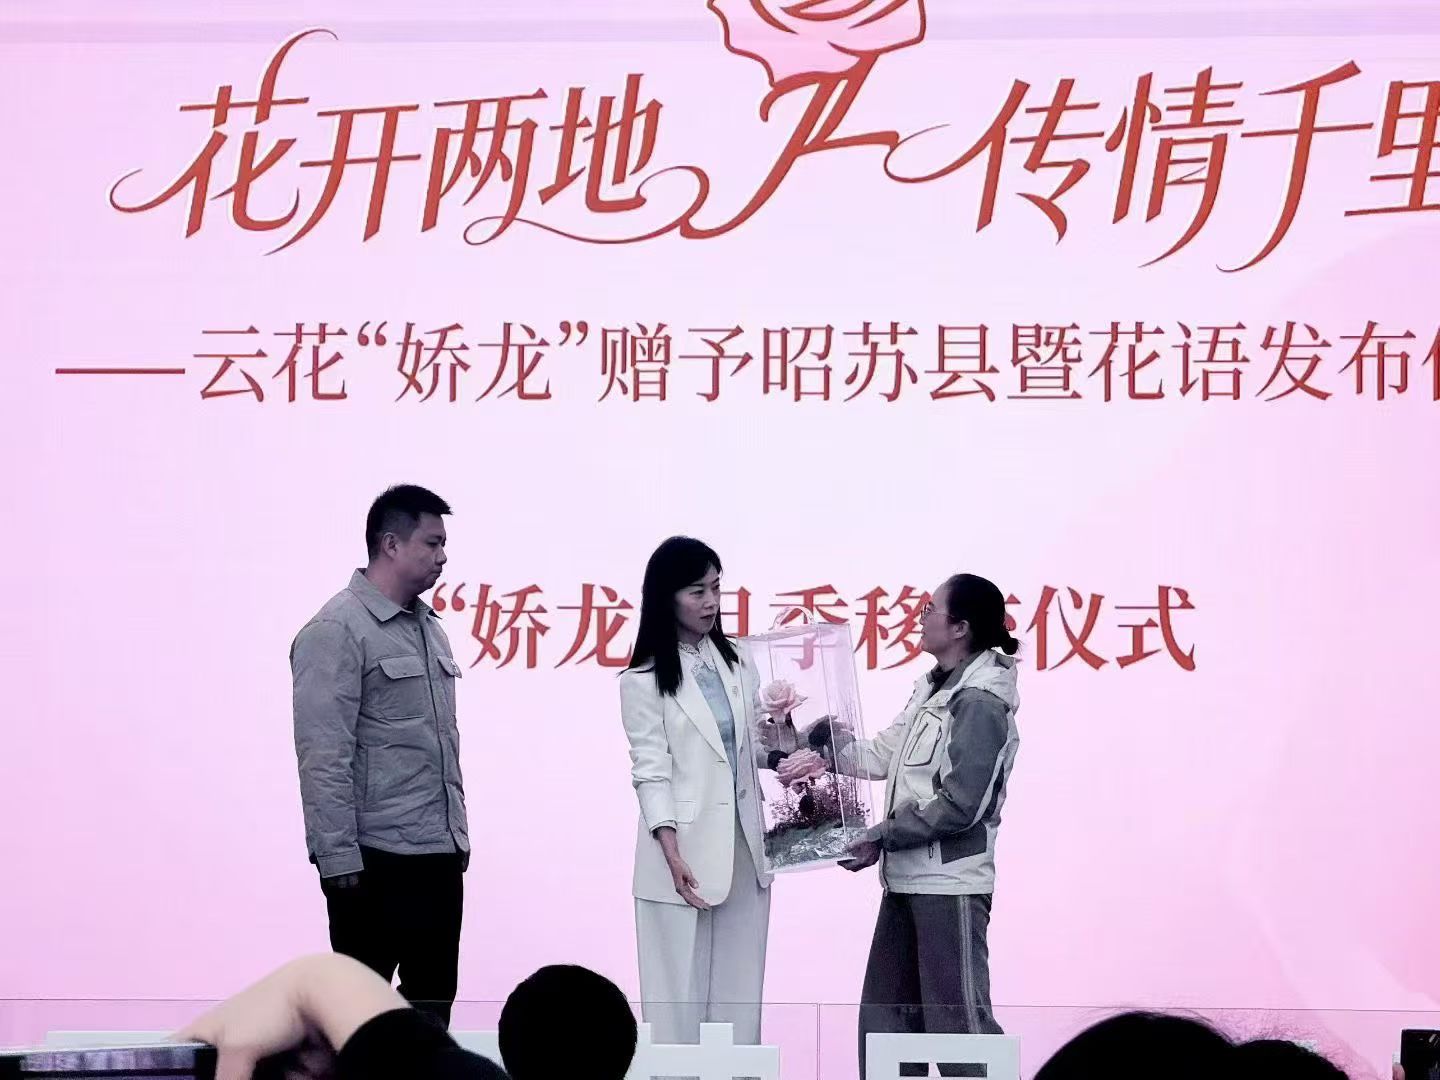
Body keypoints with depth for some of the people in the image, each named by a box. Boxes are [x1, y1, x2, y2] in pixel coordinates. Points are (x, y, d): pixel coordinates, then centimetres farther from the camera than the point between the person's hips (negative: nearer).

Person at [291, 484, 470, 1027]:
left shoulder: (428, 626, 15)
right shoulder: (338, 631, -11)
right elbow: (324, 757, -16)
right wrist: (338, 857, -19)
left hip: (440, 854, 8)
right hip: (374, 858, -8)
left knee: (432, 1003, 10)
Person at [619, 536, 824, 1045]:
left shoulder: (735, 663, 10)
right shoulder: (644, 680, -5)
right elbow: (651, 773, -10)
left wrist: (780, 759, -2)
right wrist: (673, 856, -19)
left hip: (743, 848, 5)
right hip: (686, 854, -5)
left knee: (738, 996, 8)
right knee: (682, 997, -2)